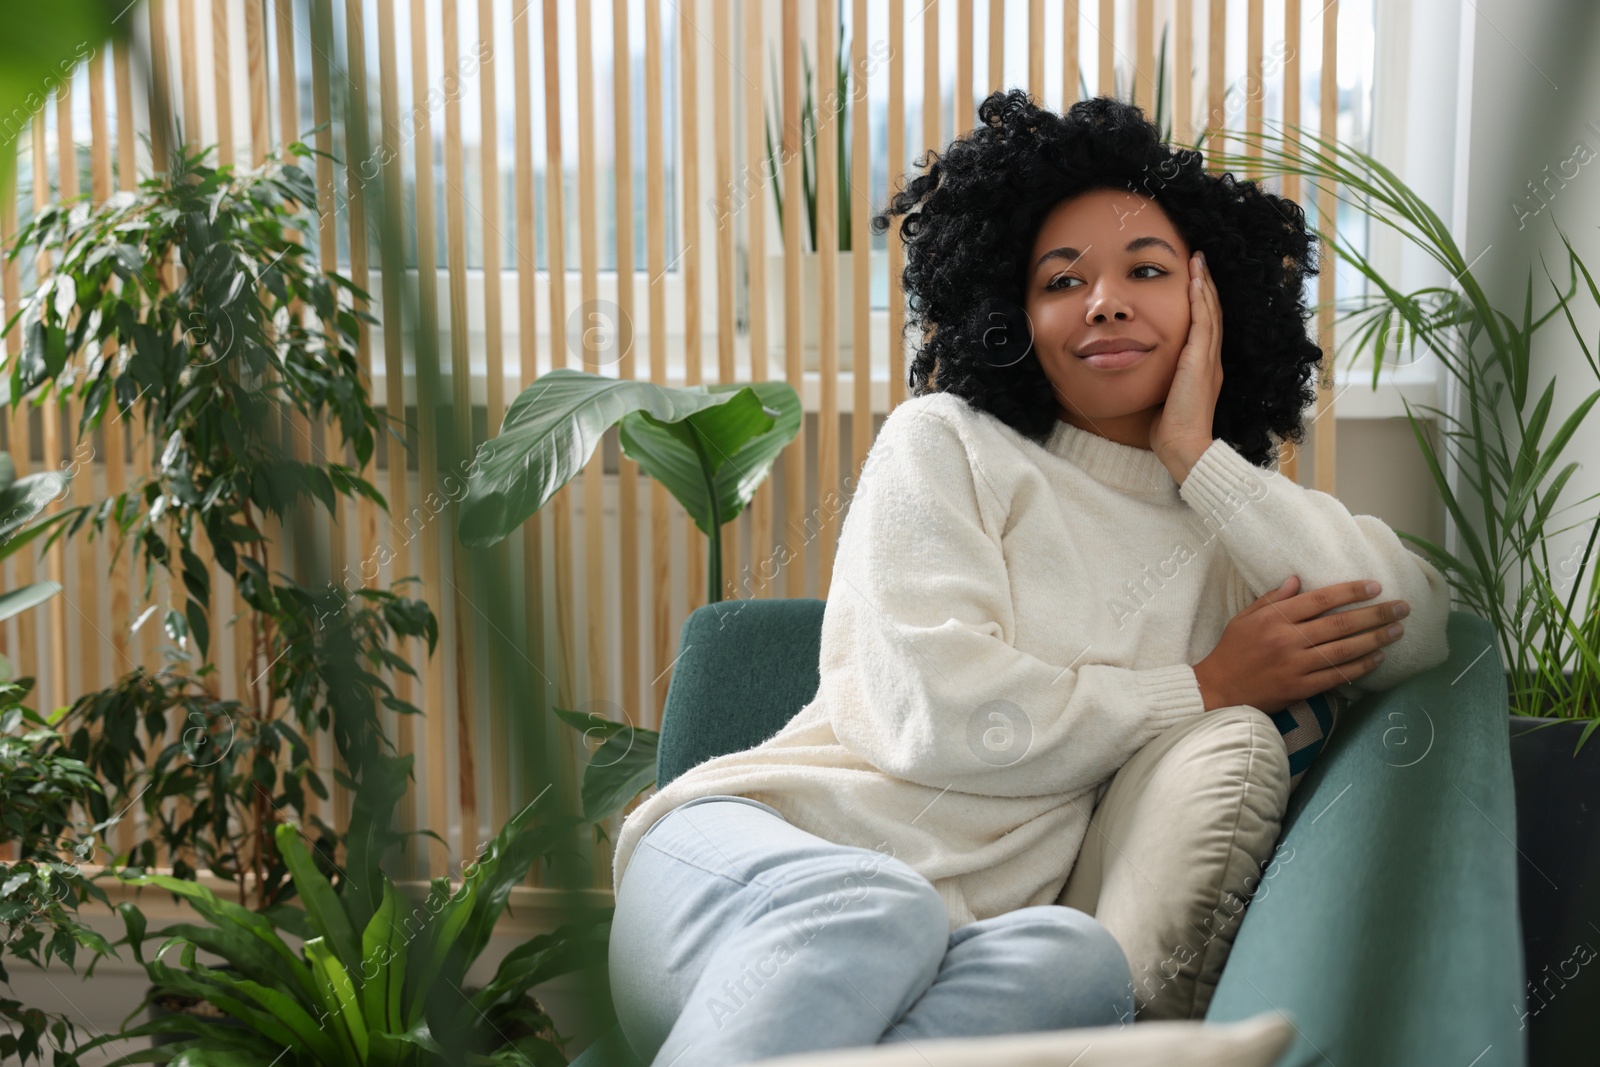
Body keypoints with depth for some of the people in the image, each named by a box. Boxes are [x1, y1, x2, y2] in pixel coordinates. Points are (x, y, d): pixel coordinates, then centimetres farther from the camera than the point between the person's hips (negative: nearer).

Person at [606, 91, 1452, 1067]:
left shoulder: (1237, 524, 21)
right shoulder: (945, 444, 10)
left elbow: (1416, 630, 1)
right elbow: (934, 714, -6)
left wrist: (1199, 455, 4)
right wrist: (1207, 690, 1)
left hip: (958, 952, 3)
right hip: (750, 846, -2)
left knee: (1080, 961, -35)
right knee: (869, 910, -40)